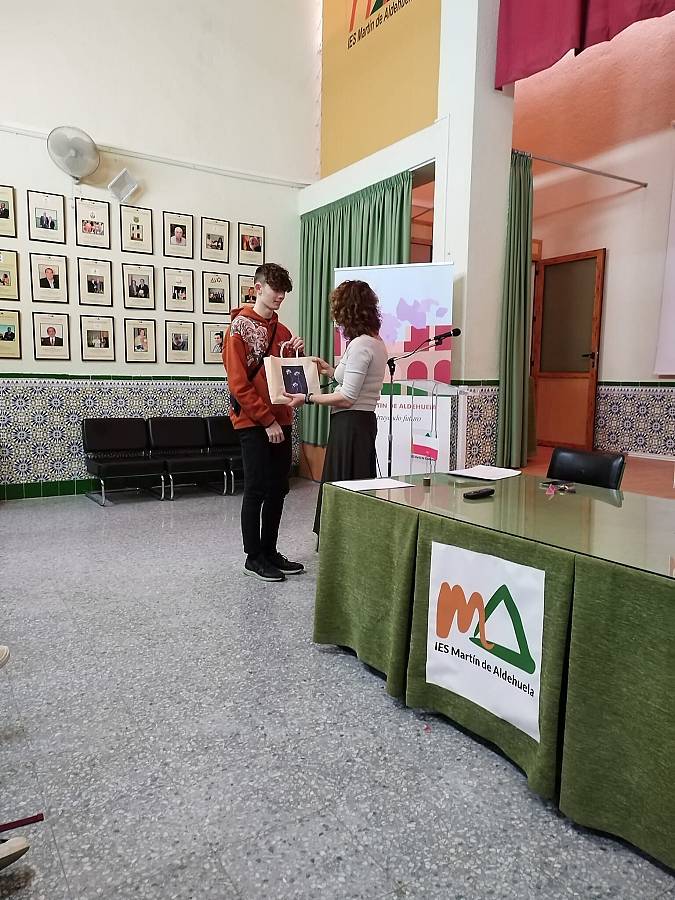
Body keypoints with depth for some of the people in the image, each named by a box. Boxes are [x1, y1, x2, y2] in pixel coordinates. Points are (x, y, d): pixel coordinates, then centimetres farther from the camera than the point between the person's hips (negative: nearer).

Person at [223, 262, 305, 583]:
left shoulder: (282, 331, 14)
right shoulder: (239, 327, -7)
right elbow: (238, 383, -13)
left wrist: (297, 355, -2)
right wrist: (267, 420, -15)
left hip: (280, 421, 7)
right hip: (253, 423, -7)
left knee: (278, 490, 10)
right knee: (256, 490, -2)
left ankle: (270, 551, 22)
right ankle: (254, 557, 11)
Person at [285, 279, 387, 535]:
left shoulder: (360, 344, -17)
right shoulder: (376, 342, 12)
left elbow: (347, 398, -20)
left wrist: (307, 398, -14)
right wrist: (331, 371, 21)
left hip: (351, 425, -10)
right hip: (363, 421, 10)